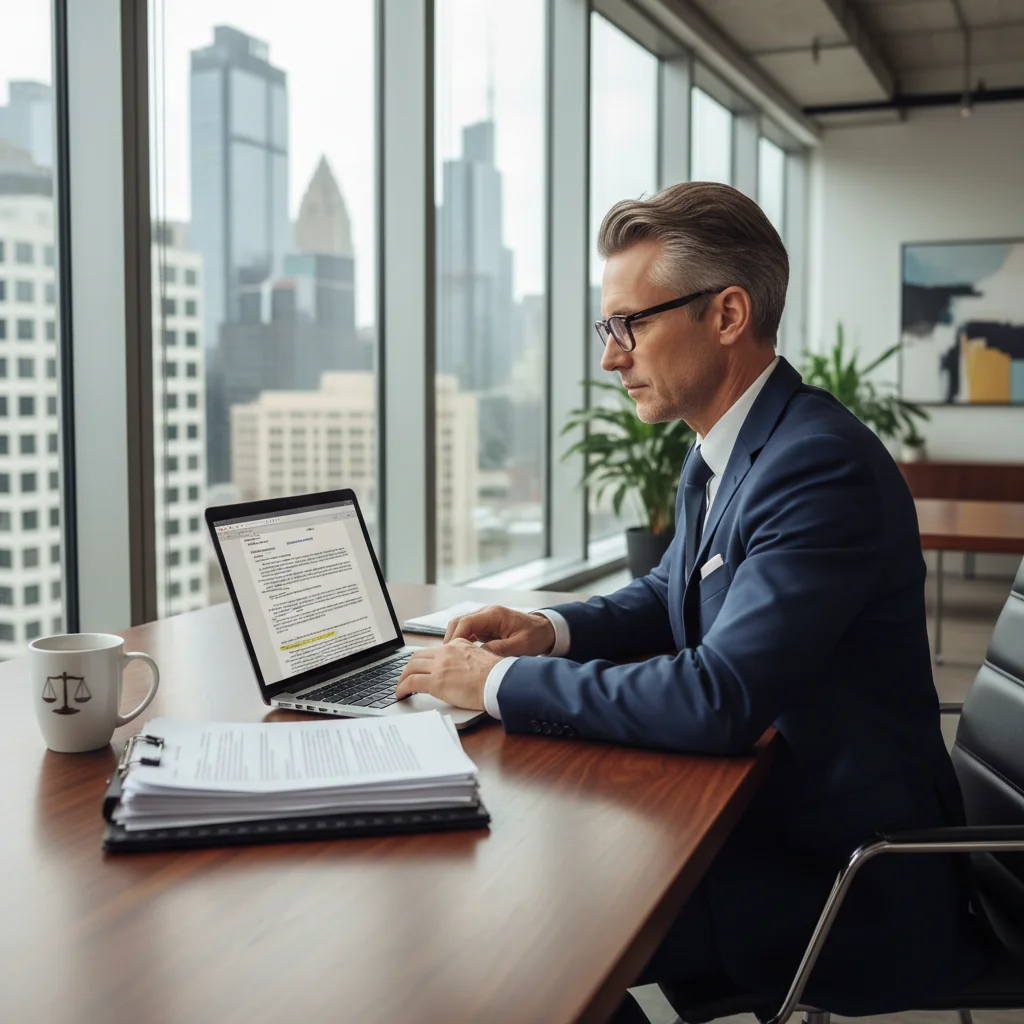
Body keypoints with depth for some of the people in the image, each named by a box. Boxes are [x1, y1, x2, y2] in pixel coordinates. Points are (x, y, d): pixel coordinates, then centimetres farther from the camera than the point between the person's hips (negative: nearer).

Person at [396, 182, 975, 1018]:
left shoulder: (820, 465, -25)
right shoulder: (723, 449, 5)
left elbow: (719, 698, -31)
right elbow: (671, 595, 20)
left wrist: (503, 682, -22)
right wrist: (550, 630, 0)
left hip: (843, 882, -8)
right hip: (765, 814, 8)